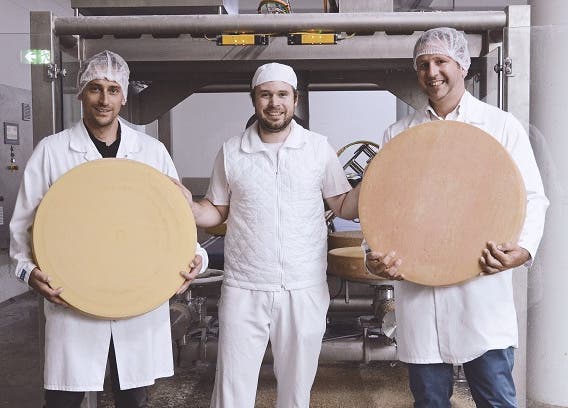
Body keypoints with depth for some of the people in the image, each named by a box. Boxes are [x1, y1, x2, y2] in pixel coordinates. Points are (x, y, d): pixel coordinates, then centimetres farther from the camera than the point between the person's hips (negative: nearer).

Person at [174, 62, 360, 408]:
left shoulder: (319, 148, 1)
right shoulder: (231, 152, 2)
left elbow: (345, 206, 5)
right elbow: (217, 212, 9)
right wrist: (188, 206, -11)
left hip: (304, 291, 0)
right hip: (243, 291, 0)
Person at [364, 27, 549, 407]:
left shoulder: (503, 126, 4)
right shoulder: (397, 134, 10)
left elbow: (532, 197, 4)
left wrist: (523, 249, -15)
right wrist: (378, 255, -7)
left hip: (482, 288, -2)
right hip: (416, 289, 2)